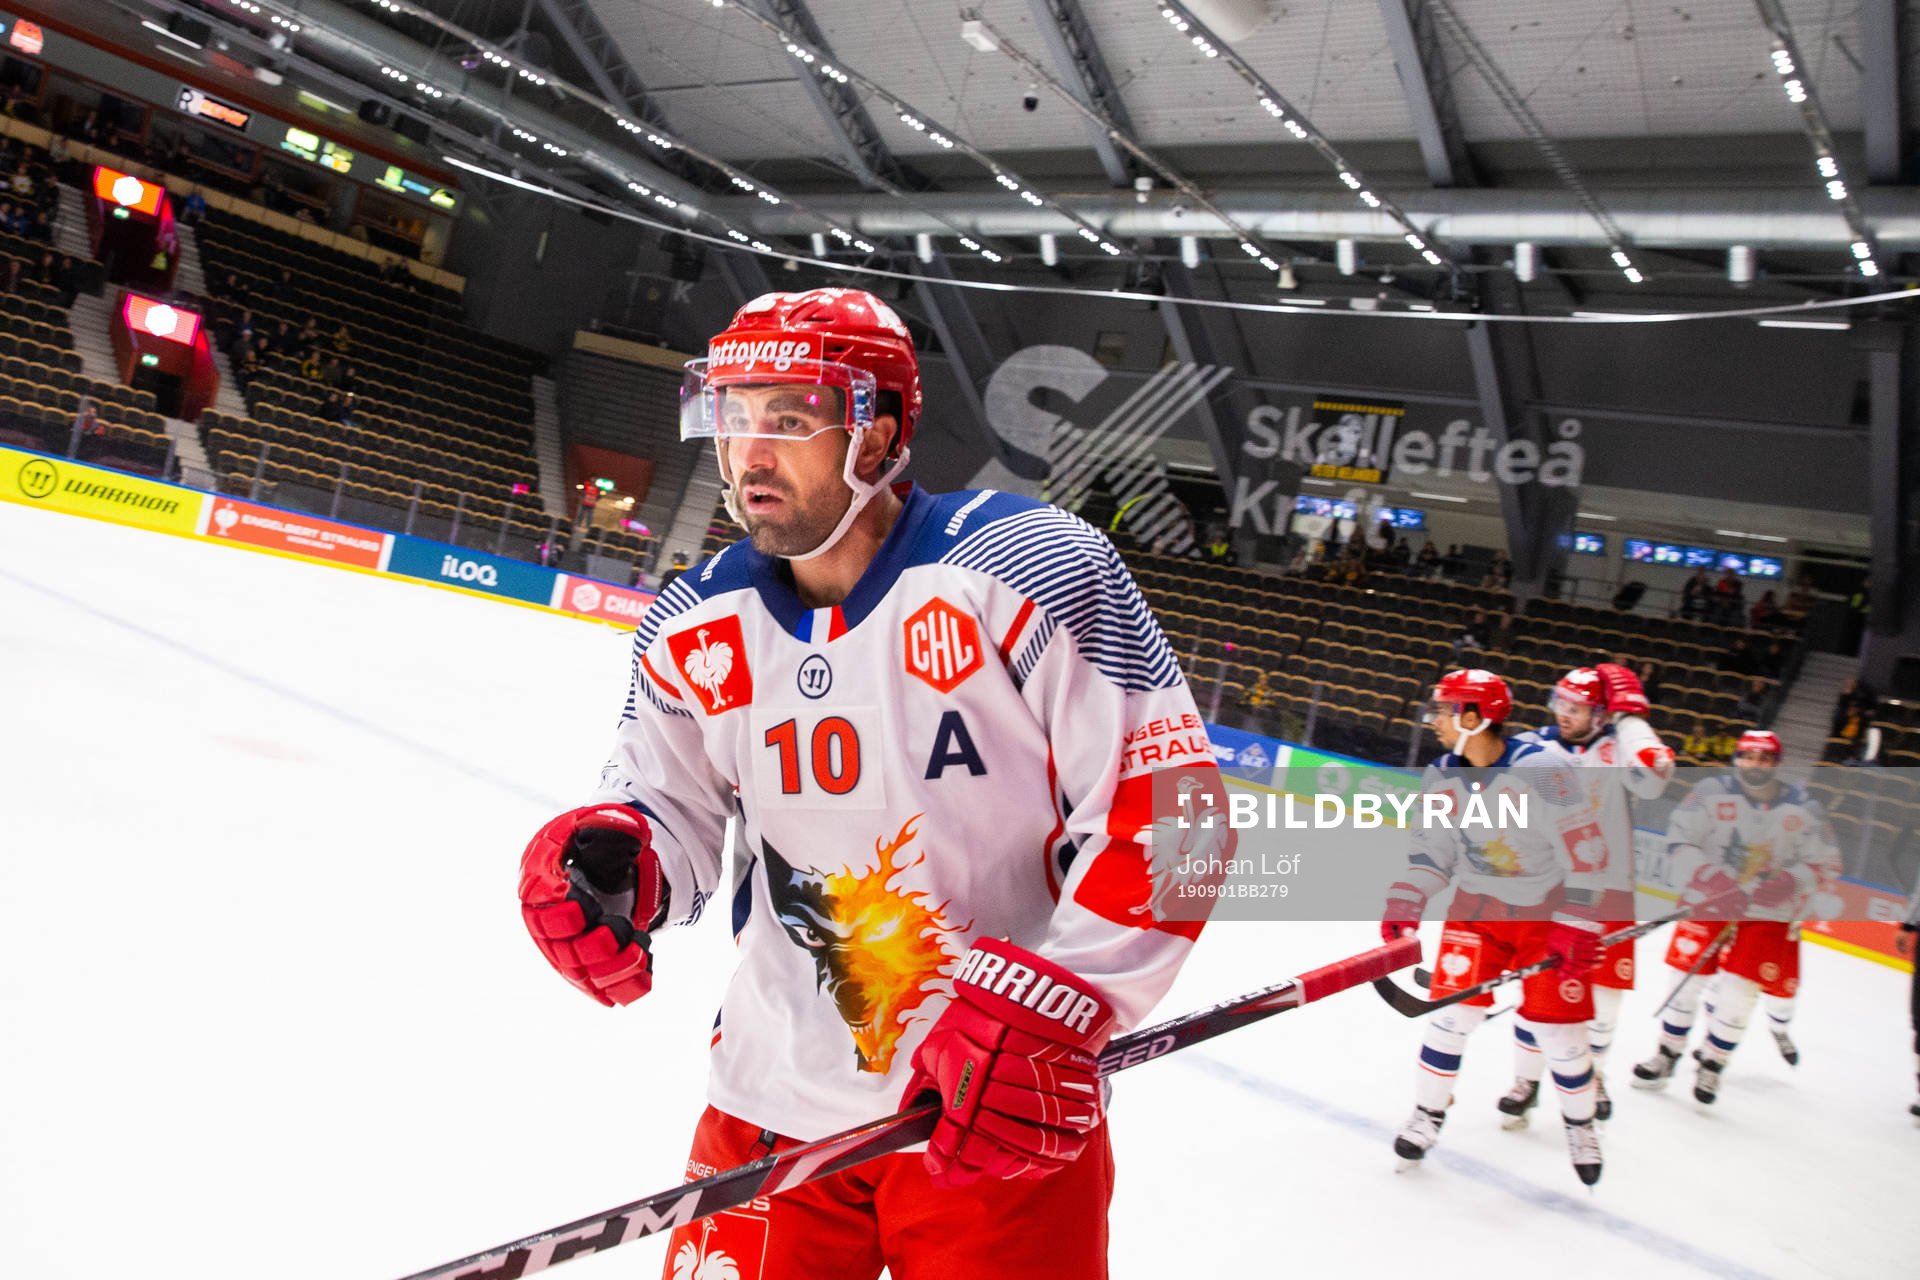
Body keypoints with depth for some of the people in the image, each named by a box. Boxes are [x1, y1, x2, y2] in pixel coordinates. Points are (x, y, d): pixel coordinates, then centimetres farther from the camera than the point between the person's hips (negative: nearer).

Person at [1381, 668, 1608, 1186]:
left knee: (1559, 1026, 3)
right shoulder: (1441, 778, -5)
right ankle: (1428, 1114, 14)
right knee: (1453, 1008, -5)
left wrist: (1577, 927, -20)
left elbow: (1583, 849, -20)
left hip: (1549, 911, -3)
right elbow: (1430, 849, 3)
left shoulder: (1544, 768, -23)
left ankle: (1581, 1123, 29)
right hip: (1477, 905, 4)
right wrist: (1404, 906, -9)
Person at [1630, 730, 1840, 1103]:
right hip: (1708, 902, -1)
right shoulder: (1710, 793, -9)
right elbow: (1680, 841, -13)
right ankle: (1667, 1055, 19)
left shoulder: (1802, 807, -3)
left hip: (1768, 912, 1)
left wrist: (1790, 882, -19)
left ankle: (1712, 1065, 19)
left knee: (1738, 993, -2)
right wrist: (1715, 882, -27)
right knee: (1687, 978, 0)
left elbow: (1826, 863, 1)